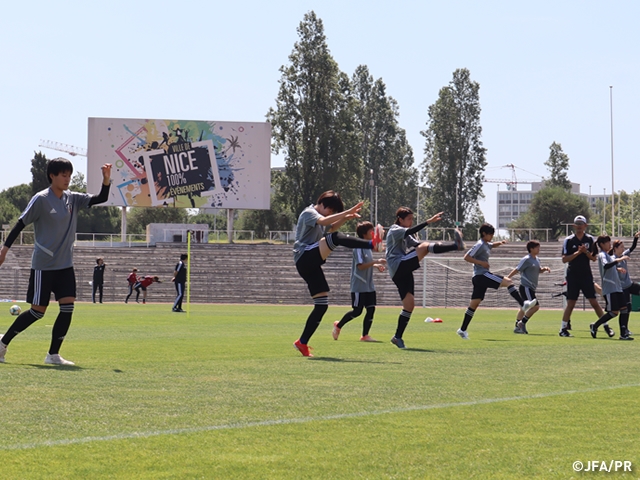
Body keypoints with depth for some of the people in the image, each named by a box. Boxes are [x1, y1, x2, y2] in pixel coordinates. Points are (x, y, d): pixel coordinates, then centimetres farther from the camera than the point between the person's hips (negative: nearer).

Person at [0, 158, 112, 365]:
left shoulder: (73, 199, 6)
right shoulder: (41, 199, -11)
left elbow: (100, 199, 3)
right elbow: (21, 223, -8)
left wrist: (106, 179, -14)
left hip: (65, 264, 6)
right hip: (43, 265, -6)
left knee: (68, 307, -6)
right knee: (38, 311, -2)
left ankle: (53, 354, 1)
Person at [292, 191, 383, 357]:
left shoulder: (319, 216, 24)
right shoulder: (308, 213, -4)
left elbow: (331, 227, 39)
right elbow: (324, 221, -24)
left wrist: (345, 218, 19)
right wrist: (348, 212, -30)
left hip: (311, 264, 10)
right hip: (305, 257, -10)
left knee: (322, 305, 3)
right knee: (335, 238, -31)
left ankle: (302, 343, 6)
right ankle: (372, 244, -49)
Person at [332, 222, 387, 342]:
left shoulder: (368, 246, 13)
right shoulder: (359, 247, -14)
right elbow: (360, 266, -22)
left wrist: (376, 266, 7)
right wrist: (376, 262, -24)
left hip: (369, 286, 8)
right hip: (359, 286, -8)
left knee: (371, 309, 0)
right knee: (357, 311, -4)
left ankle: (365, 335, 3)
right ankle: (338, 326, 16)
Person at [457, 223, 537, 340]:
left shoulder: (486, 245, 18)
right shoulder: (479, 245, -10)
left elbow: (493, 245, 42)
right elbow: (466, 257, -16)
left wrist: (500, 243, 20)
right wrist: (481, 263, -20)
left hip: (479, 278, 10)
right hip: (481, 275, -10)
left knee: (474, 304, 7)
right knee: (508, 281, -13)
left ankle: (463, 330, 7)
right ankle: (523, 304, -17)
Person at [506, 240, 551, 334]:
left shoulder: (537, 259, 14)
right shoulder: (526, 259, -12)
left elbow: (539, 270, 26)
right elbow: (517, 270, -12)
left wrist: (544, 269, 5)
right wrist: (507, 278, -14)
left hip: (531, 288, 9)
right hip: (526, 287, -9)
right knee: (535, 306, -15)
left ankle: (518, 326, 17)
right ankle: (522, 323, -6)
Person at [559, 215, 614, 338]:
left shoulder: (590, 239, 4)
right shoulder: (569, 240, -1)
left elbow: (594, 258, 4)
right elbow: (564, 259, -7)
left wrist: (586, 252, -14)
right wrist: (578, 252, -18)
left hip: (586, 275, 1)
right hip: (573, 276, -1)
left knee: (594, 302, -2)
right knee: (570, 303, -1)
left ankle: (606, 326, 5)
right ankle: (563, 329, 8)